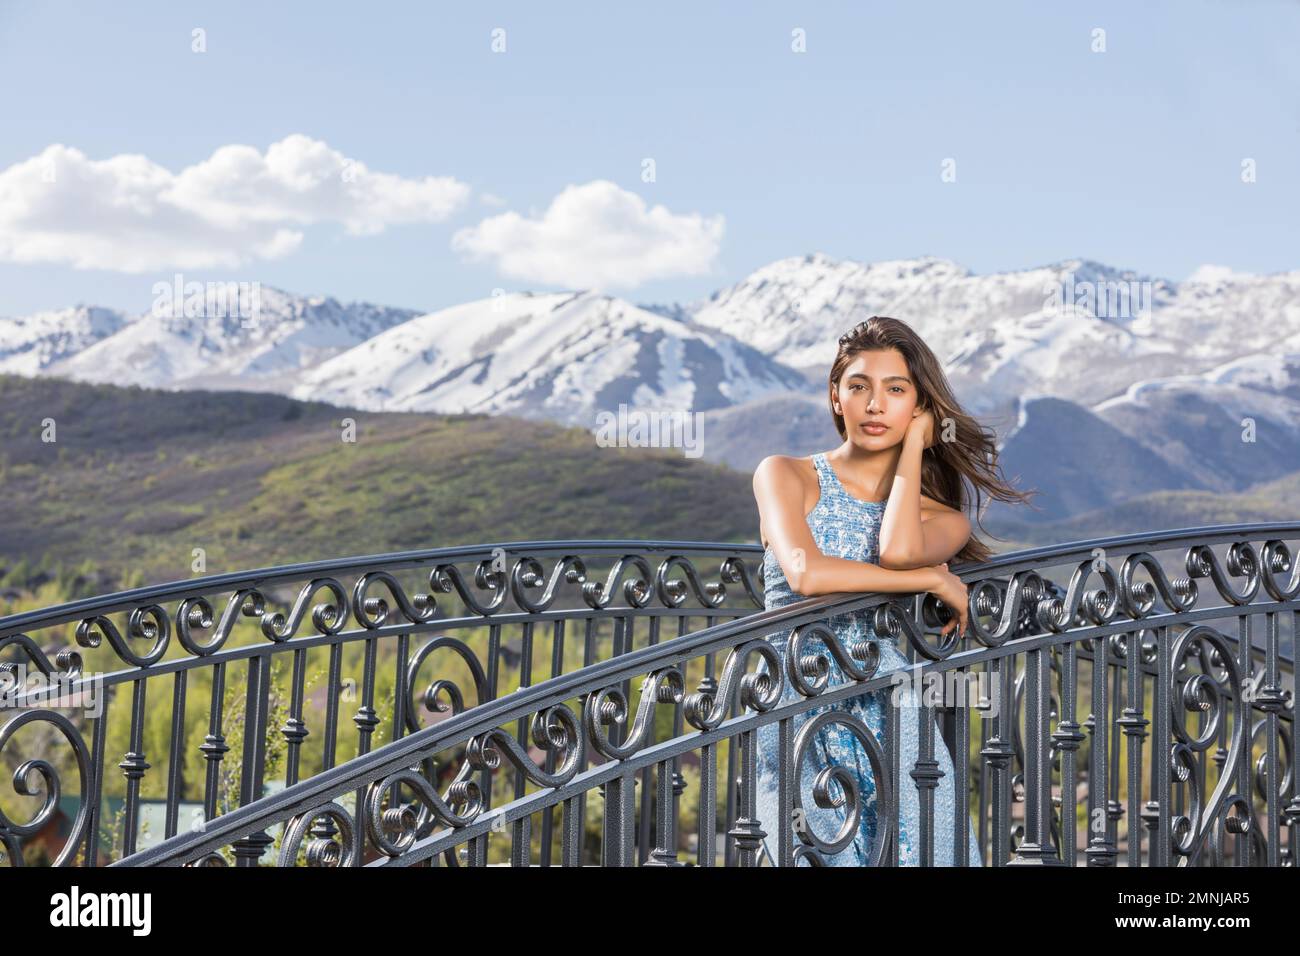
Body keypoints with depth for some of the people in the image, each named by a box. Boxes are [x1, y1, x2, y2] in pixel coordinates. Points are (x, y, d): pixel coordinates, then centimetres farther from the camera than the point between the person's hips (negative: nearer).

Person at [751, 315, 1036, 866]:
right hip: (798, 715, -2)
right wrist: (934, 581, -7)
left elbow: (899, 551, -13)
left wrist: (914, 443, 1)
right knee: (836, 855, -18)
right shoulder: (786, 476, 5)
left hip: (891, 718, 2)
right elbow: (804, 573, -13)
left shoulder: (942, 517, 11)